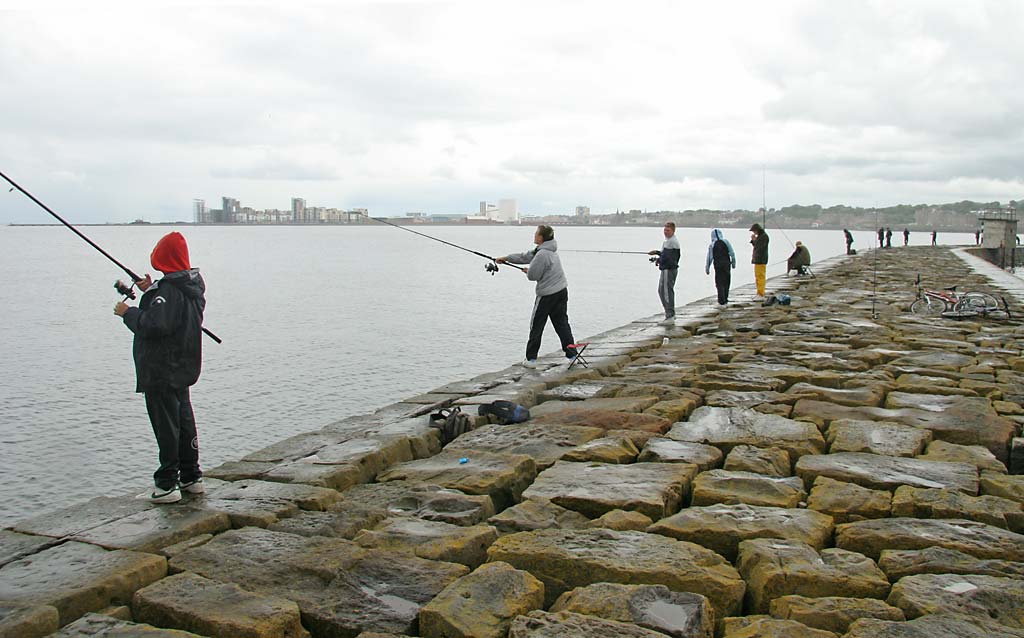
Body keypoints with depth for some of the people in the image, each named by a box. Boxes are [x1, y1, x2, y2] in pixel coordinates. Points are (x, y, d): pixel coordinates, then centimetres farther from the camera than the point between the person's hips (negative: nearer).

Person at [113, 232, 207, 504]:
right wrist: (151, 292, 14)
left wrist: (128, 312, -12)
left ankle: (167, 485, 2)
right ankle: (191, 477, 25)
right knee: (184, 420, 16)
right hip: (184, 367, 9)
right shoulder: (192, 287, 8)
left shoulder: (169, 290, -20)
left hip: (162, 371, -9)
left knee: (166, 425, -3)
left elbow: (154, 325, -27)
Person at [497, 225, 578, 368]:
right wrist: (506, 258, 24)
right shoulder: (546, 250, 11)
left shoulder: (542, 254, -20)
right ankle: (572, 355, 9)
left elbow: (532, 275, -14)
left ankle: (531, 359, 9)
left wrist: (527, 271, 9)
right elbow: (524, 256, 19)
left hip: (547, 295, -9)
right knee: (562, 324, 11)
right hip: (562, 292, 9)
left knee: (536, 326, 4)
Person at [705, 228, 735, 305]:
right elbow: (732, 254, 0)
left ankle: (721, 301, -1)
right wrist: (733, 263, 9)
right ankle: (725, 299, 15)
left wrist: (707, 269, 5)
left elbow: (709, 258, -1)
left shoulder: (712, 245, -1)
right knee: (726, 282, 12)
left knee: (719, 283, 3)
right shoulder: (726, 242, 2)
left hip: (718, 266, -1)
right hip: (727, 265, 1)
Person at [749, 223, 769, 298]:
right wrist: (753, 240, 8)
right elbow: (755, 246, 21)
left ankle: (761, 293, -10)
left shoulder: (764, 236, -12)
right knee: (757, 277, 14)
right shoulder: (759, 236, 17)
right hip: (757, 259, 10)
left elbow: (760, 247, -19)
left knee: (760, 276, -10)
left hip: (761, 260, -10)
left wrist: (755, 239, -13)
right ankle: (759, 292, 21)